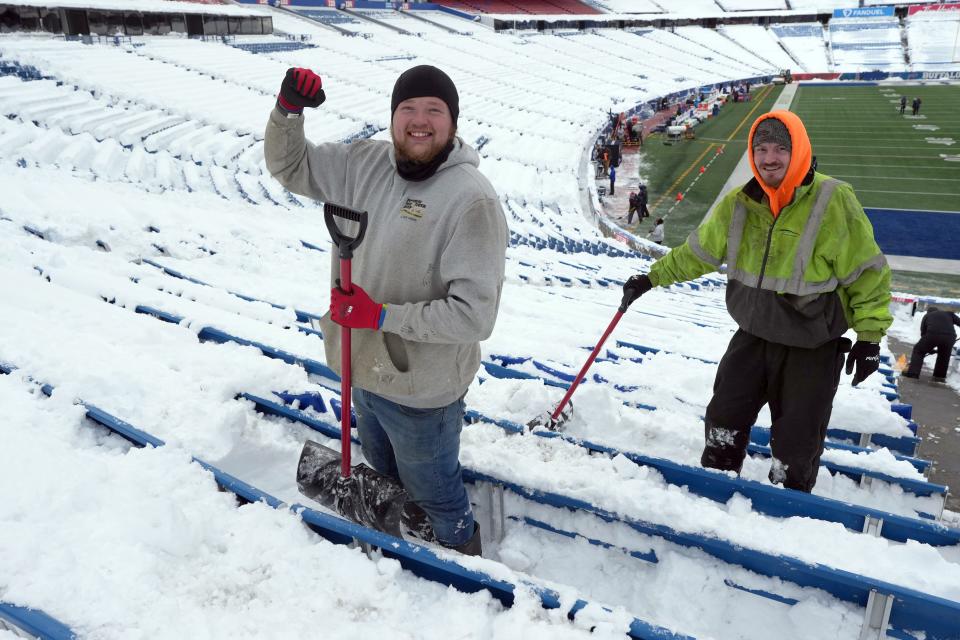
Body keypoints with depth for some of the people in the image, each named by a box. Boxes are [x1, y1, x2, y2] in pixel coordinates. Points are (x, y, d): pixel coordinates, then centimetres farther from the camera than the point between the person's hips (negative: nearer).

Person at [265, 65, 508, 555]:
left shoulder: (472, 199, -26)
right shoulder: (365, 164, -4)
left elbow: (474, 314, -28)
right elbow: (289, 167, 7)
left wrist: (381, 314, -29)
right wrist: (288, 111, -12)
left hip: (421, 388, -7)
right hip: (366, 369, 7)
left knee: (434, 495, 19)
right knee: (384, 476, 32)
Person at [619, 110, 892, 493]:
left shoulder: (834, 202, -17)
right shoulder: (738, 204, -3)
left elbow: (868, 274, -10)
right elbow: (698, 252, 12)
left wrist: (869, 336, -9)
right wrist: (652, 277, 14)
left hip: (812, 349, -4)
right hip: (753, 336, 4)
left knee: (796, 445, 6)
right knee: (724, 420, 13)